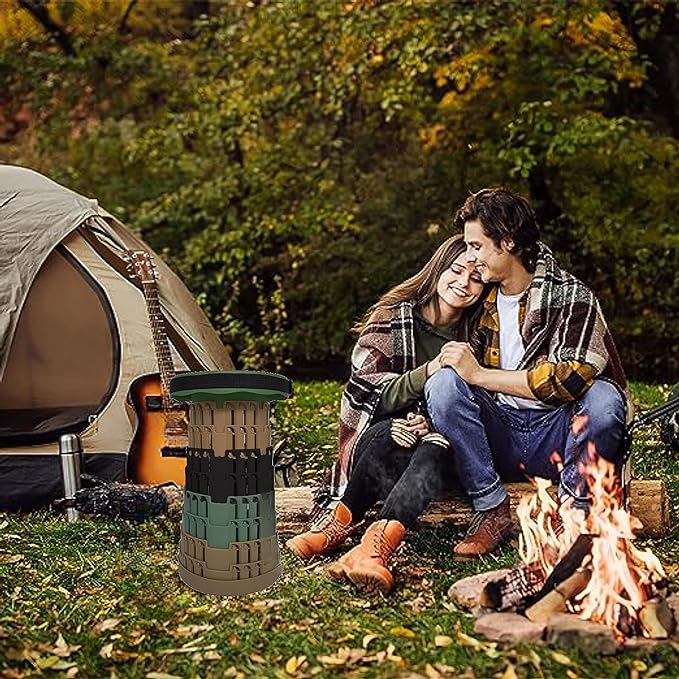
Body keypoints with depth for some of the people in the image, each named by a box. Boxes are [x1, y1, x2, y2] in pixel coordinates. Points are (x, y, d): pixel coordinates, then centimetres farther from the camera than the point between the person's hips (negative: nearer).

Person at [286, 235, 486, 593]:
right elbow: (368, 389, -12)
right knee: (388, 433, -36)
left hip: (440, 442, 1)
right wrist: (427, 372, -28)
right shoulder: (394, 316, -1)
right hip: (377, 442, 0)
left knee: (437, 450, -36)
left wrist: (433, 422, -16)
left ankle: (376, 546, -55)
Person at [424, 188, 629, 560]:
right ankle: (493, 511, -18)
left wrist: (479, 374, -18)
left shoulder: (571, 297, -8)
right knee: (442, 383, -20)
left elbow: (570, 379, -21)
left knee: (603, 397, -33)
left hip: (556, 435, -4)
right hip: (500, 439, 4)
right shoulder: (482, 303, 9)